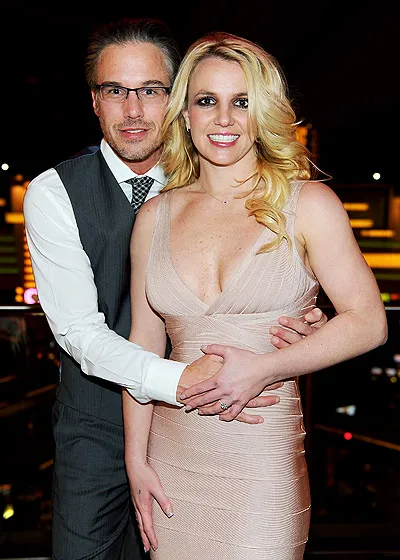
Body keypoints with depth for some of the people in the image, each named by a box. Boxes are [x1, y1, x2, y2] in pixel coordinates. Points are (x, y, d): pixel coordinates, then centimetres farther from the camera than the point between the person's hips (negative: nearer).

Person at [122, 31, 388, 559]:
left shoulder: (307, 203, -5)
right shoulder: (156, 215, 4)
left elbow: (368, 322, -6)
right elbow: (144, 344, 6)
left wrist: (263, 368, -16)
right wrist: (136, 458, 4)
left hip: (263, 464, -3)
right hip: (171, 459, 3)